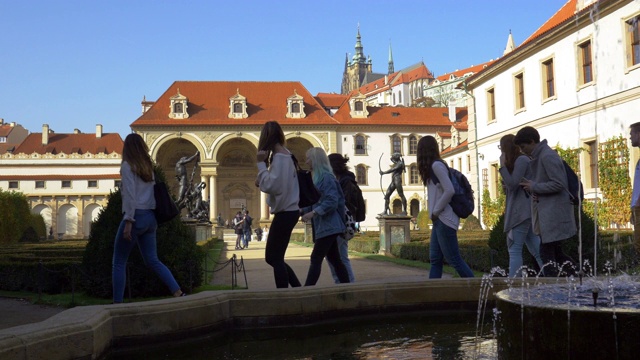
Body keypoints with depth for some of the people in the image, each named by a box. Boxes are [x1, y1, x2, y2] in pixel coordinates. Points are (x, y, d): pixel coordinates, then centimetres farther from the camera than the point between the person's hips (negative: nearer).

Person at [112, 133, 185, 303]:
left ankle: (117, 304, 2)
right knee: (153, 261, 12)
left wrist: (128, 222, -17)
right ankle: (179, 293, 3)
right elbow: (153, 194, 13)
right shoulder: (148, 166, 15)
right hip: (150, 217, 7)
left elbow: (130, 196, -14)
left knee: (118, 263, 3)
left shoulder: (128, 165, -5)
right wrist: (154, 219, 15)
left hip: (136, 216, -7)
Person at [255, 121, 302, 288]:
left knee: (275, 258, -3)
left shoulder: (279, 157, -16)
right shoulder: (285, 154, 13)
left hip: (285, 213, -10)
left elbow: (271, 186, -21)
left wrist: (261, 163, -17)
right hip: (288, 211, 10)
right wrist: (261, 182, 6)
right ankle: (298, 289, 17)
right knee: (272, 257, 15)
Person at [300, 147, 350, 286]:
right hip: (325, 226, 10)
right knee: (334, 259, 11)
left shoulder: (326, 177, -13)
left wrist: (313, 213, -24)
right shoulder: (318, 177, 16)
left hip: (327, 226, -10)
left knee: (316, 259, -11)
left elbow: (332, 201, -21)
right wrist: (302, 210, 7)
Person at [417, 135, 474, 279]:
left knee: (454, 259, -5)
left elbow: (449, 191, -20)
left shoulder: (436, 165, -12)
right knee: (435, 259, 7)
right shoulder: (435, 166, 15)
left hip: (445, 219, -9)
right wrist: (435, 213, 6)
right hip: (439, 220, 9)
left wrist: (436, 212, -12)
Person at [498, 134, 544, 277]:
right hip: (523, 211, 10)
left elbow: (513, 184, -16)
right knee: (535, 249, 8)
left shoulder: (521, 160, -10)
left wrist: (502, 166, -11)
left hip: (521, 211, -10)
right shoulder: (517, 161, 19)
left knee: (515, 250, -10)